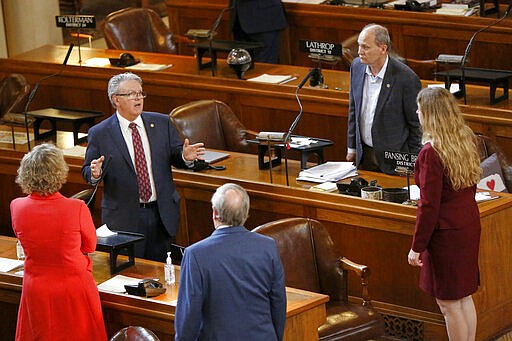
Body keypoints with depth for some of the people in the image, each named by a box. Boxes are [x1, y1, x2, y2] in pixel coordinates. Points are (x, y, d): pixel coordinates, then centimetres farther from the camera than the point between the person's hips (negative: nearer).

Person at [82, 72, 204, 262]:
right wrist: (95, 174, -21)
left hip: (162, 213, 3)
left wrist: (186, 157, -14)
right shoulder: (99, 133, -2)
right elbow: (87, 172, 2)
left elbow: (175, 157, 8)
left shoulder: (162, 123, 6)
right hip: (123, 217, -3)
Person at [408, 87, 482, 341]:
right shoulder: (466, 140, 3)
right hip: (470, 224, 8)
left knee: (448, 303, 2)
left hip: (446, 232, -8)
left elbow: (429, 206, -20)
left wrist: (417, 247, -13)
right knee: (464, 296, 17)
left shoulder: (431, 153, -22)